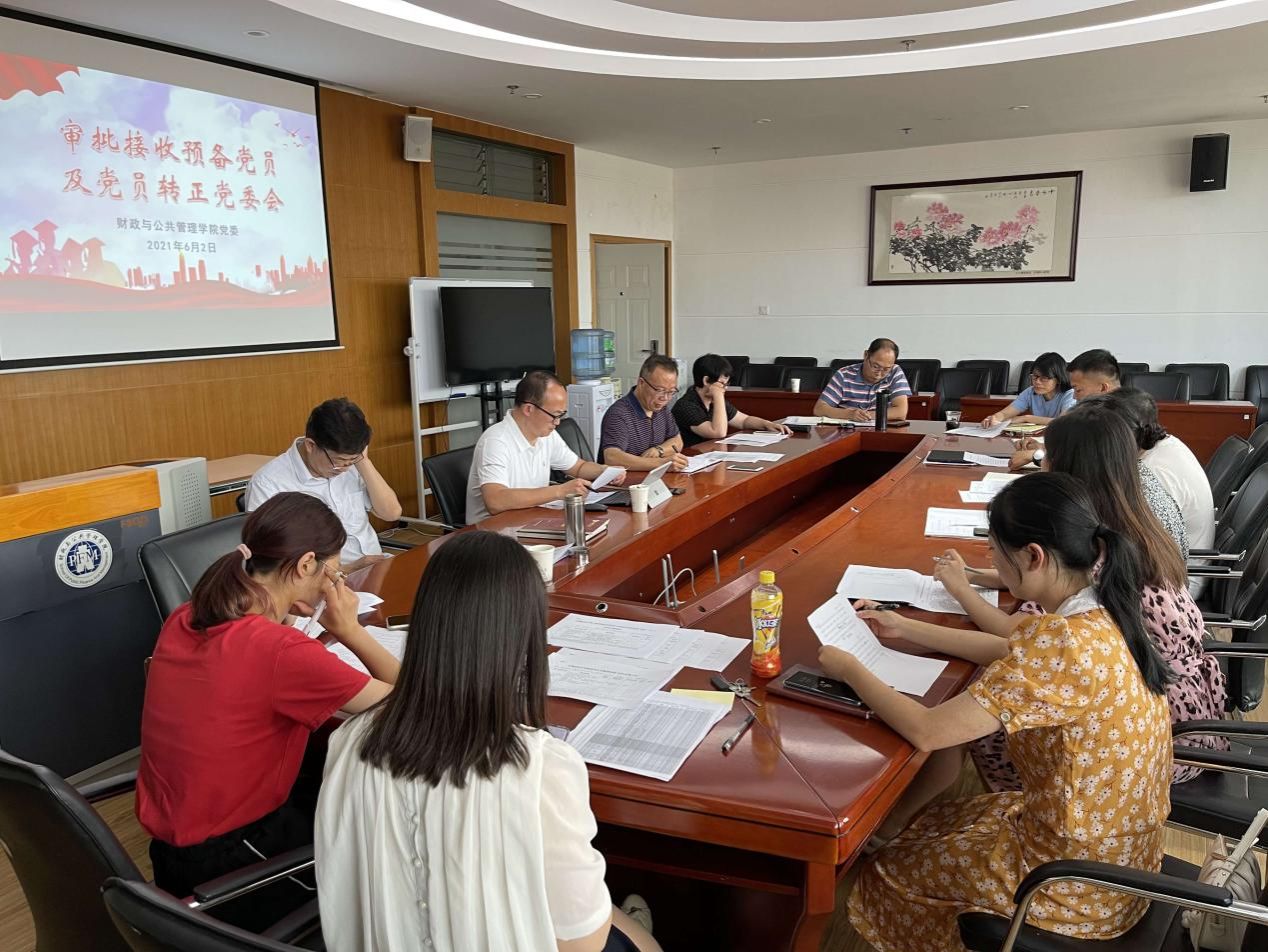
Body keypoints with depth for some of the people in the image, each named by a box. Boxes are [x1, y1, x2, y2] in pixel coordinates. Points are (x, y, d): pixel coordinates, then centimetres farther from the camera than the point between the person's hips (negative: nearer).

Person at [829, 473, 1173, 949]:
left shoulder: (1059, 643, -33)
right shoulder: (1100, 613, -5)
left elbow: (925, 731, -28)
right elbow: (1014, 653, 14)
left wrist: (850, 669, -13)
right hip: (1116, 848, 8)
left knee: (885, 872, 12)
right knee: (935, 823, 24)